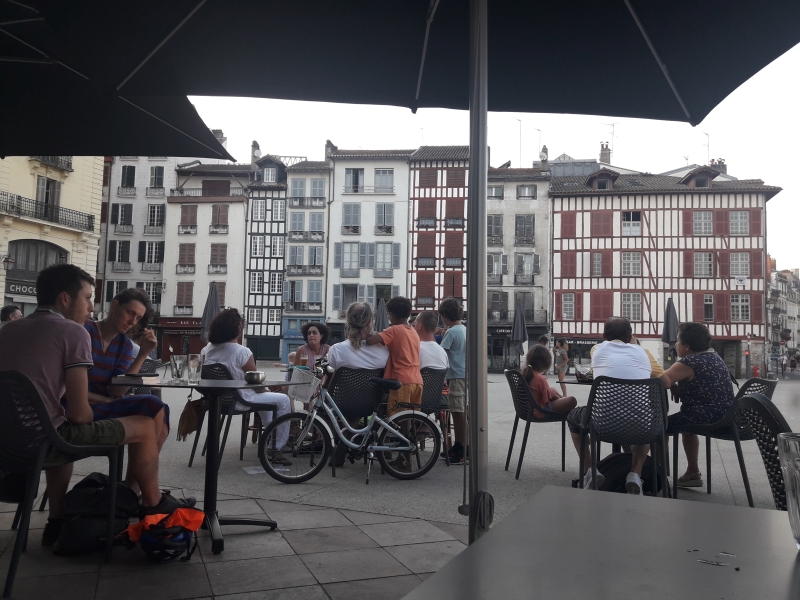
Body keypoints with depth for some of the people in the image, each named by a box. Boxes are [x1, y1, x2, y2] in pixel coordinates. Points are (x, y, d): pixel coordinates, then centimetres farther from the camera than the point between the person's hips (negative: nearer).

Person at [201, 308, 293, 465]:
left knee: (263, 396, 32)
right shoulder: (242, 352, -23)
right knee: (283, 400, 6)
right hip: (240, 401, -8)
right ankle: (276, 448, 10)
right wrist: (265, 390, 8)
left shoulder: (208, 349, -3)